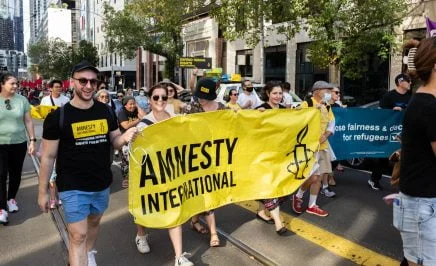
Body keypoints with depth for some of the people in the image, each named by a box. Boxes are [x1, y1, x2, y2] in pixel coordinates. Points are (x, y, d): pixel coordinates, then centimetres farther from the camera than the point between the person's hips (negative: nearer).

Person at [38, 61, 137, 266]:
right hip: (72, 187, -4)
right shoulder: (57, 116, -13)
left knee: (94, 222, 25)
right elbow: (48, 157, -7)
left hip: (102, 184, 5)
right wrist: (42, 191, -5)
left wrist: (125, 137, -18)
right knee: (78, 235, -2)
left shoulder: (105, 112, -2)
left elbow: (114, 142, 7)